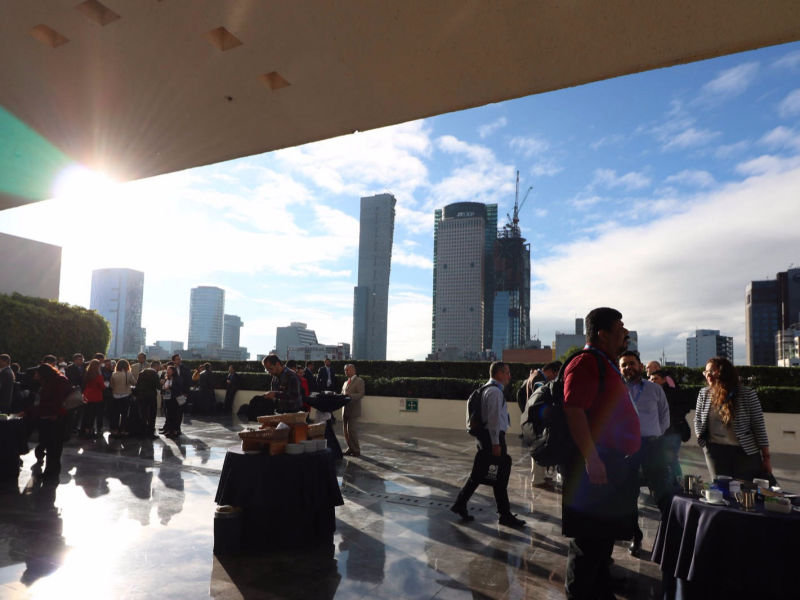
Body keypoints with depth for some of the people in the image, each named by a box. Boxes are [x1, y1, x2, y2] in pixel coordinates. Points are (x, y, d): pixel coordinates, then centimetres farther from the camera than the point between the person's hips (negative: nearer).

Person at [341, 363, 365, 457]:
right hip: (345, 408, 7)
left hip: (353, 409, -7)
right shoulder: (345, 382, 20)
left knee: (351, 429, -10)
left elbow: (361, 394, -13)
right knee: (345, 429, 7)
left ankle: (356, 450, -1)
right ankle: (350, 448, 18)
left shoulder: (359, 381, -5)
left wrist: (350, 396, -25)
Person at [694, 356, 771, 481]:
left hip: (746, 452, -2)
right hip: (715, 451, 3)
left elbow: (759, 425, -5)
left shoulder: (747, 394, -7)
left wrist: (766, 457, -5)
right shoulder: (704, 394, 2)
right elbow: (698, 420, 15)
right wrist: (701, 438, 0)